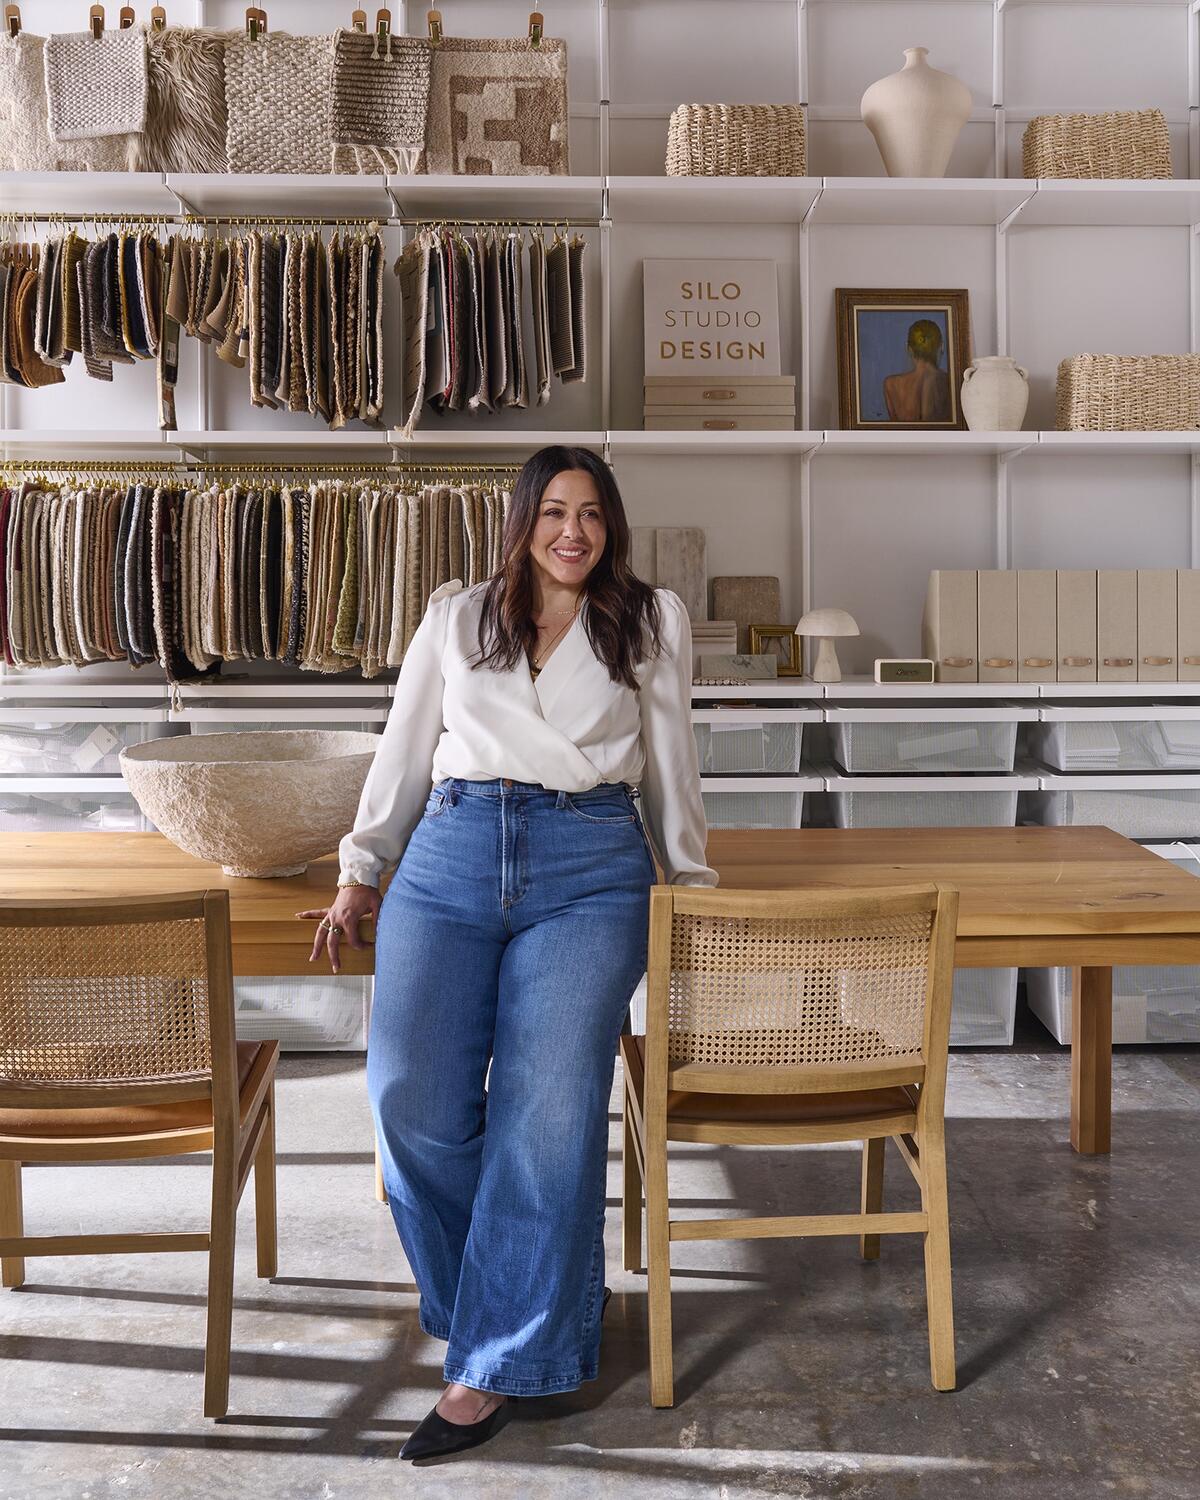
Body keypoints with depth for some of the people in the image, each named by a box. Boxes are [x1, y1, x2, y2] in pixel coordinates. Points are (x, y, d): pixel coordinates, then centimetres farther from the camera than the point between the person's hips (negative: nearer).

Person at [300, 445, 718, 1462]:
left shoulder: (653, 621, 17)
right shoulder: (456, 617, 19)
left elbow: (670, 763, 21)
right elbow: (405, 750, 20)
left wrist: (692, 876, 22)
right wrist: (360, 874, 19)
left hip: (592, 868, -1)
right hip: (451, 855, 2)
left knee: (547, 1108, -15)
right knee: (413, 1100, -14)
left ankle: (494, 1366, -1)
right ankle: (525, 1308, 9)